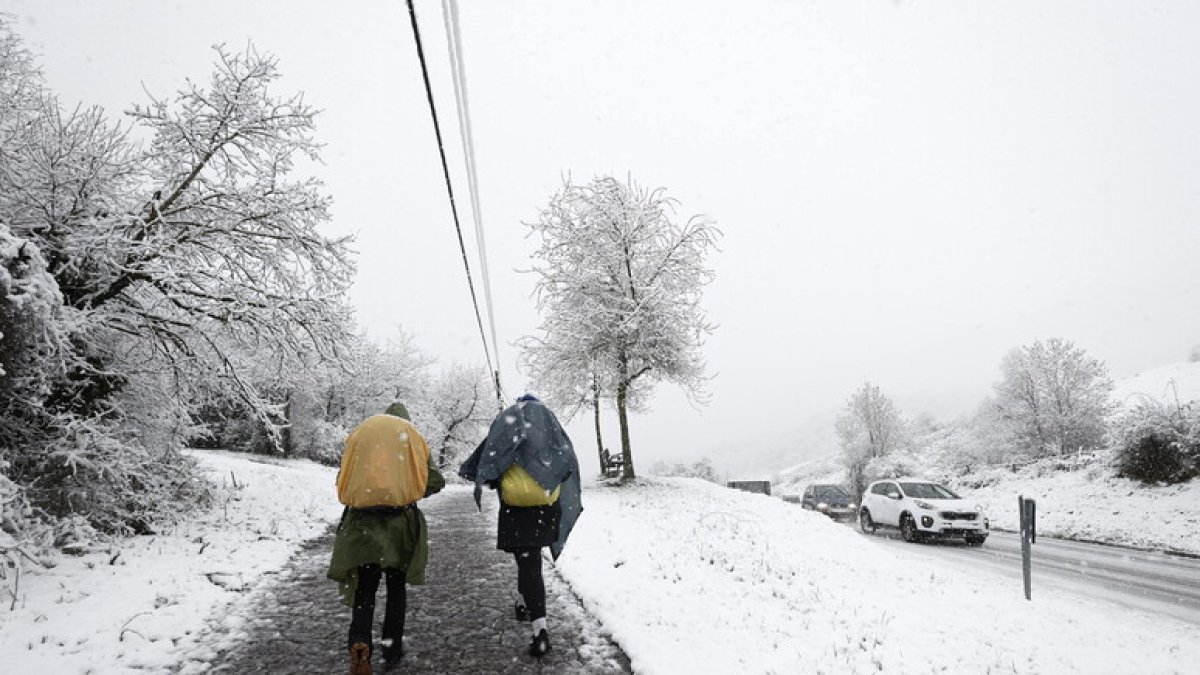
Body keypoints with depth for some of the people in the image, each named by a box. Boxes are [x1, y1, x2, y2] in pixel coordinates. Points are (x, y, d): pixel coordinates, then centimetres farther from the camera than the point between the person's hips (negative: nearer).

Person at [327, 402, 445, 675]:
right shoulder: (411, 434, 8)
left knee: (364, 588, 7)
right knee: (396, 586, 15)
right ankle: (392, 651, 21)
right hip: (400, 520, -1)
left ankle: (359, 643, -16)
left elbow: (342, 479, 10)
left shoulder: (359, 432, 12)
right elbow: (434, 481, 2)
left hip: (361, 521, 1)